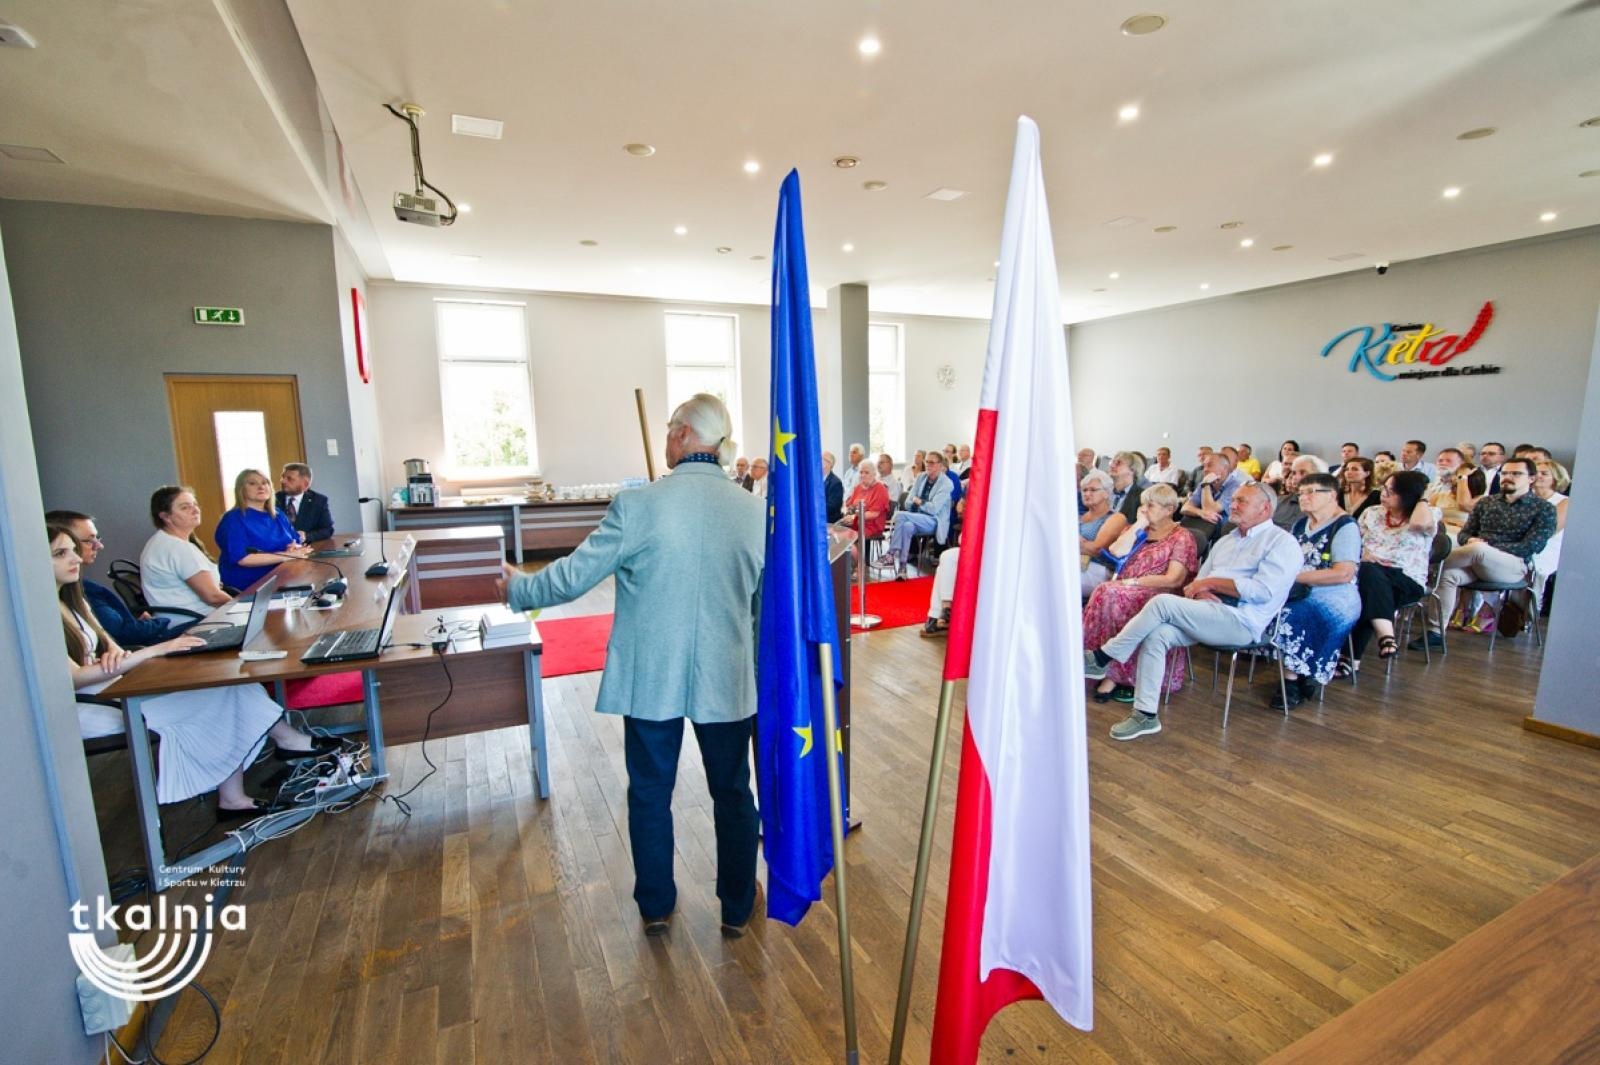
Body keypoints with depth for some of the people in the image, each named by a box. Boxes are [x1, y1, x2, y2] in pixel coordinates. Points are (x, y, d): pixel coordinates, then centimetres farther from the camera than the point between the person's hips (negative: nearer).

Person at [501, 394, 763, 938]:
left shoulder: (638, 505, -15)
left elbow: (573, 576, -7)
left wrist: (517, 588, 12)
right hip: (728, 680, 2)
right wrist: (756, 661, 17)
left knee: (650, 794, 20)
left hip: (651, 679, -1)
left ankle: (656, 907, 39)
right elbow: (765, 606, 1)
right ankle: (737, 909, 36)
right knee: (733, 794, 19)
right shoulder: (755, 511, -8)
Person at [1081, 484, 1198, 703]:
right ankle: (1113, 674, -29)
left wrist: (1134, 582, -14)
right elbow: (1116, 551, 2)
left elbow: (1174, 580, -9)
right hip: (1125, 591, 5)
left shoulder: (1182, 537, 4)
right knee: (1107, 593, -30)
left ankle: (1111, 673, -27)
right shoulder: (1140, 532, 22)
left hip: (1156, 597, -5)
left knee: (1110, 594, -33)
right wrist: (1139, 525, 3)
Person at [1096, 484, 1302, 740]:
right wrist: (1200, 592, -4)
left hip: (1241, 621, -7)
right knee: (1156, 635, -21)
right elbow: (1200, 582, 20)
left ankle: (1103, 657, -17)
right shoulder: (1225, 541, 25)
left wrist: (1211, 582, -8)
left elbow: (1263, 590, -13)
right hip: (1208, 614, 7)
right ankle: (1146, 715, -19)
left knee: (1162, 602, -25)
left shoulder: (1282, 542, 2)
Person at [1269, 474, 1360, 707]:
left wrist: (1295, 576, -18)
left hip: (1334, 600, -7)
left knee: (1288, 617, -33)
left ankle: (1292, 681, -15)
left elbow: (1344, 574, -17)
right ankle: (1301, 677, -8)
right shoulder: (1300, 525, 16)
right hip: (1299, 594, 7)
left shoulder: (1345, 526, -6)